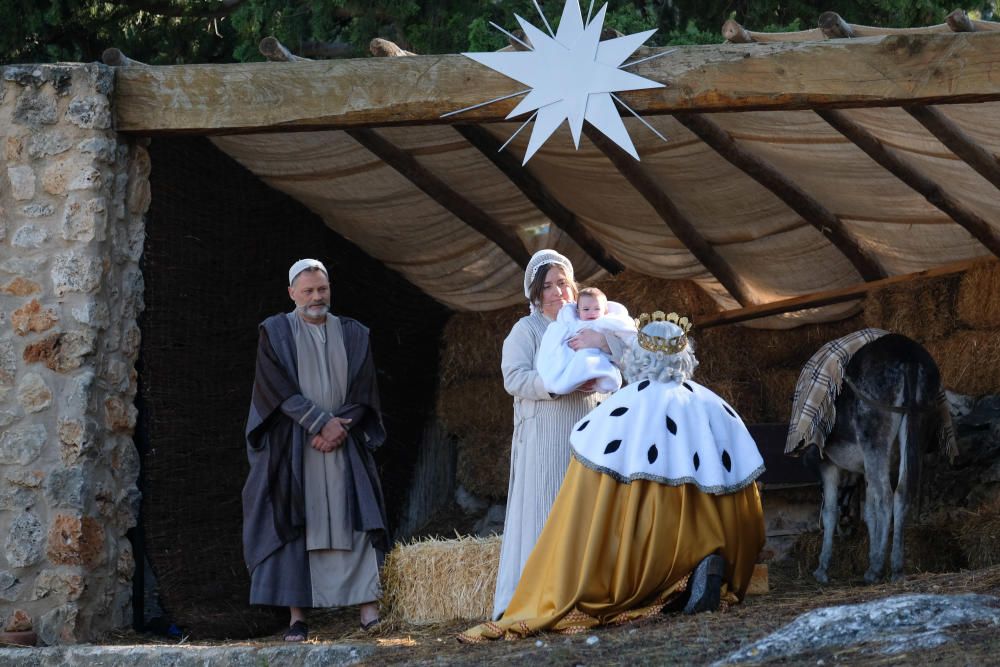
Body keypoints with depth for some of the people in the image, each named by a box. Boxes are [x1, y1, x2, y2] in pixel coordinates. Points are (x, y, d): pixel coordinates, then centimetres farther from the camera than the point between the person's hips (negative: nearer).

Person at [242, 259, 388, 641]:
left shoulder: (353, 336, 12)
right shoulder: (274, 333, 3)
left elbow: (362, 393, 6)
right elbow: (280, 389, -7)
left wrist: (340, 429, -10)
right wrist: (322, 422, -15)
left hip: (344, 447, 2)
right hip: (292, 447, -2)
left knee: (355, 522, -8)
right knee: (294, 524, -6)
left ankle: (368, 610, -13)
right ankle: (297, 616, -6)